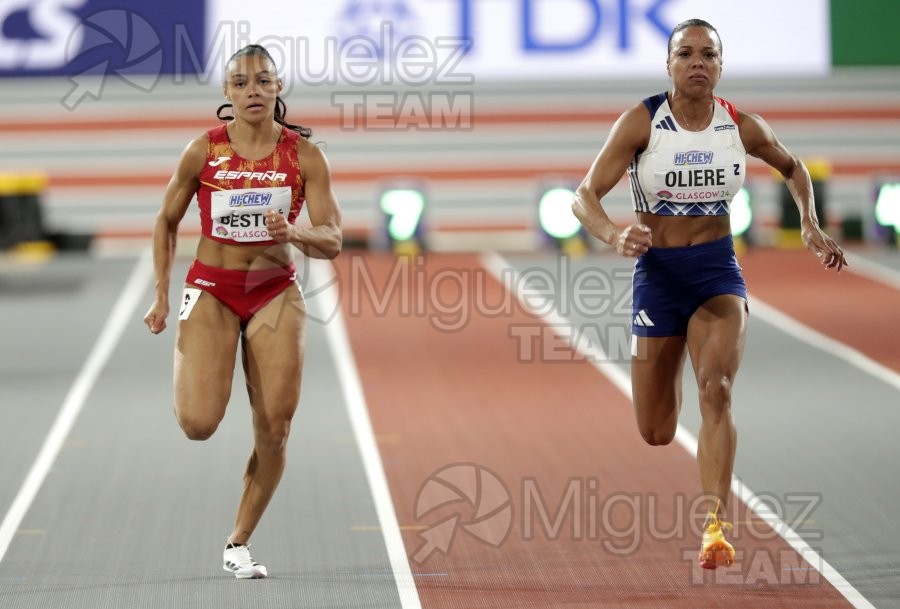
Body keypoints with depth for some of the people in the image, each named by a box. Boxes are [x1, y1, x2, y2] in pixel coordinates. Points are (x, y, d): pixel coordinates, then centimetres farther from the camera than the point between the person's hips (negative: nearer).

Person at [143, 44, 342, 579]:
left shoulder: (305, 155, -5)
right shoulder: (204, 152, -6)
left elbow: (332, 242, -7)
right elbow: (167, 222, 8)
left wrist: (293, 233, -28)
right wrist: (162, 296, 5)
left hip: (276, 293, 1)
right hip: (212, 290, -1)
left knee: (275, 430, -4)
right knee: (199, 424, -16)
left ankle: (239, 544, 13)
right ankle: (191, 373, 22)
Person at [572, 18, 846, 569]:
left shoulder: (742, 127, -4)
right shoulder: (642, 122, -11)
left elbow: (792, 167, 18)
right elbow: (585, 197, -13)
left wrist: (811, 226, 6)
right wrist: (615, 237, -33)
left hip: (718, 273, 0)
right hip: (657, 272, 0)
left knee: (717, 391, -25)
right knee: (656, 435, 9)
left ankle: (715, 528, -28)